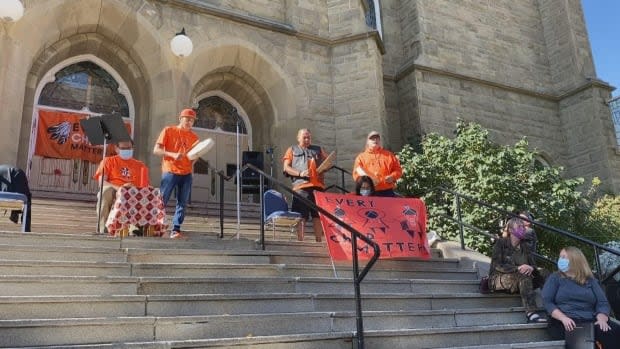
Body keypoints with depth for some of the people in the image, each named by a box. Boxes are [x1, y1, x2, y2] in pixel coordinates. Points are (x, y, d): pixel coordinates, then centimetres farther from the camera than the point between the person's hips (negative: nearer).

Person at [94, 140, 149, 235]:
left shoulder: (140, 166, 20)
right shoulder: (109, 161, 17)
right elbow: (101, 182, 1)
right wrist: (119, 188, -18)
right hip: (111, 194, 0)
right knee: (106, 190, -36)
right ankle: (103, 227, -32)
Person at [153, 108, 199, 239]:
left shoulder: (194, 137, 13)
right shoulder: (168, 130, 2)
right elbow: (156, 150, -3)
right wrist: (173, 154, -18)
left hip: (187, 174, 4)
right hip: (170, 172, -4)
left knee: (182, 203, 0)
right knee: (161, 201, -5)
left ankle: (176, 229, 2)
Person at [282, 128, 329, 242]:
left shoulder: (318, 149, 26)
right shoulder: (292, 150, 17)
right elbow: (286, 168, 7)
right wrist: (300, 173, -8)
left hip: (318, 185, 3)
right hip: (301, 186, -2)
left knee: (318, 215, 2)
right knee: (301, 215, -5)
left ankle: (318, 240, 8)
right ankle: (300, 240, -1)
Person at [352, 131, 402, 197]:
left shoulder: (389, 155, 16)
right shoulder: (361, 157, 11)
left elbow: (398, 170, 14)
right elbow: (356, 174, 4)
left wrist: (392, 177, -6)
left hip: (387, 192, 2)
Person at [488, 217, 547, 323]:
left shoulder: (524, 247, 12)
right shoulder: (501, 243, -5)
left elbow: (533, 264, 6)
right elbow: (497, 265, -16)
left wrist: (531, 268, -21)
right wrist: (518, 268, -30)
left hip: (518, 282, 6)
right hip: (497, 279, -6)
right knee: (523, 276, -37)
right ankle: (531, 313, -47)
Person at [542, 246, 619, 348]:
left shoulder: (590, 280, 20)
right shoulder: (555, 278, 13)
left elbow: (602, 303, 9)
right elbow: (547, 302, 1)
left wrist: (601, 319, -13)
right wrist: (564, 318, -15)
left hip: (590, 321, 3)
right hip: (565, 323, -3)